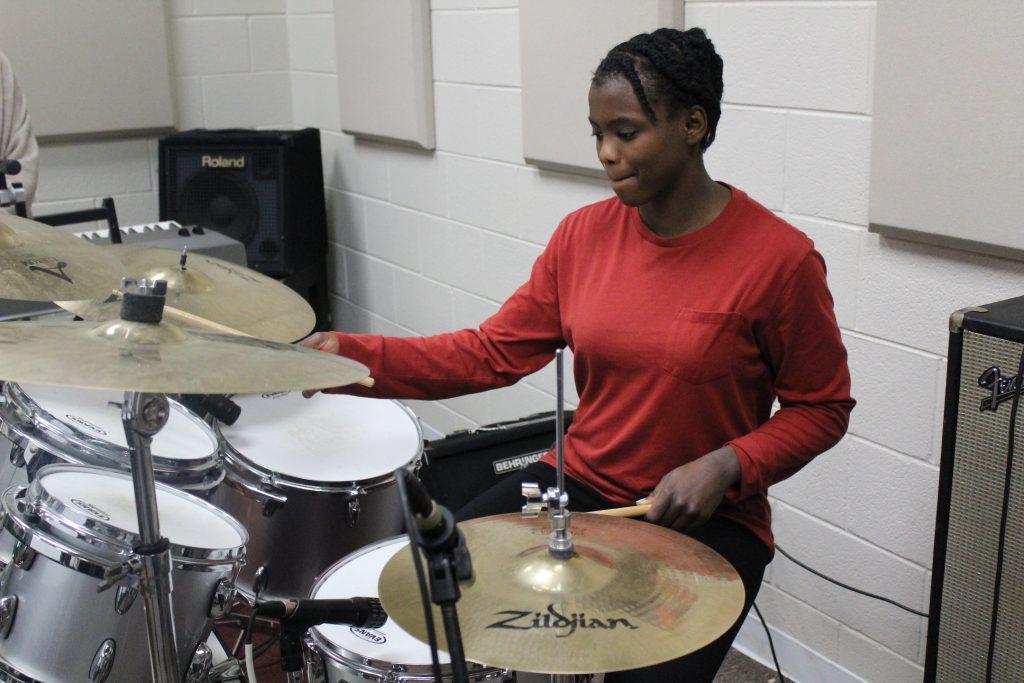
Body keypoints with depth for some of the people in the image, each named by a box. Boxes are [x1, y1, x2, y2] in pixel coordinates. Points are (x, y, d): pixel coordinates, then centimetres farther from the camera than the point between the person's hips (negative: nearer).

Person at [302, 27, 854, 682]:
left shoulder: (778, 258, -14)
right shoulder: (583, 234, 0)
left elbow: (821, 408, -5)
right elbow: (494, 351, -1)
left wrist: (724, 467, -21)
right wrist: (356, 355, -11)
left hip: (708, 519, -4)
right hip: (580, 483, 4)